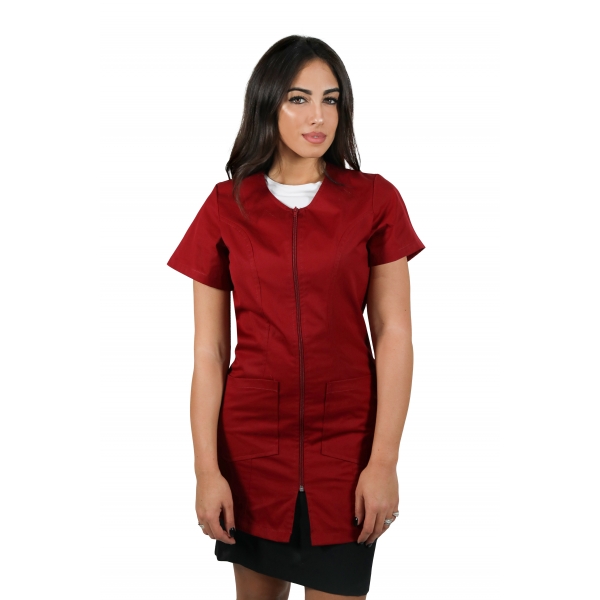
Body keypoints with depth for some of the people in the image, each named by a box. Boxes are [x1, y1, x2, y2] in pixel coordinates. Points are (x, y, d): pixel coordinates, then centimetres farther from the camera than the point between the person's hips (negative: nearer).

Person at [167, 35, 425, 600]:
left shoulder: (374, 200, -1)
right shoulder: (226, 207, 0)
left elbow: (393, 336, -4)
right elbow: (208, 350, -1)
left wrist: (384, 462, -10)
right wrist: (207, 468, -7)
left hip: (345, 441, 0)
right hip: (252, 441, 1)